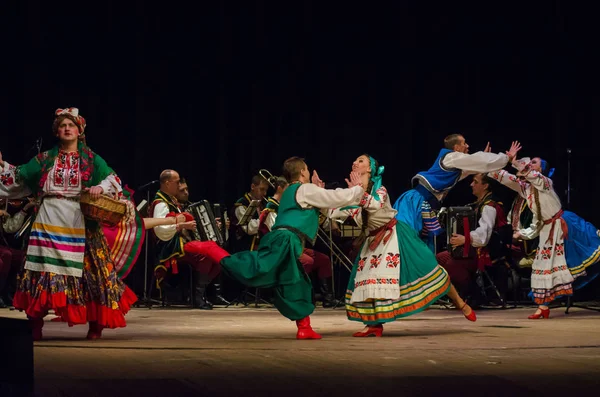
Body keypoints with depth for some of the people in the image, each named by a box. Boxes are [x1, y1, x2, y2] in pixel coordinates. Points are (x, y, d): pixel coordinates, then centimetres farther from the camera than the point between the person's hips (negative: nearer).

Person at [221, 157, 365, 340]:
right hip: (284, 241, -10)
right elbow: (338, 198, 4)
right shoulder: (305, 189, 4)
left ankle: (304, 328, 12)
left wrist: (318, 190, 42)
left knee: (297, 285, 12)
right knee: (257, 269, -31)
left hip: (282, 241, 10)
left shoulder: (290, 192, 31)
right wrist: (357, 188, 21)